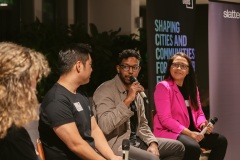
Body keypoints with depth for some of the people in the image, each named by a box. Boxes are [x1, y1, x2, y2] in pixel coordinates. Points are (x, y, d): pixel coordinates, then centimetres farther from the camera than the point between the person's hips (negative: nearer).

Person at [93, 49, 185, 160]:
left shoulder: (136, 92, 12)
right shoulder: (105, 90, -14)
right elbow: (105, 127, -28)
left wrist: (152, 143, -2)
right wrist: (128, 100, -30)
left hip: (136, 141, 9)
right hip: (115, 145, -9)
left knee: (177, 147, 11)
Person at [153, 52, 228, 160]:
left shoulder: (192, 87, 15)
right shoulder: (163, 86, -9)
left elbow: (199, 113, 18)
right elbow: (165, 119, -17)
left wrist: (203, 124, -7)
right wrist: (189, 133, -22)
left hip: (191, 131, 8)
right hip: (168, 131, -8)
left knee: (221, 140, -8)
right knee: (193, 147, -34)